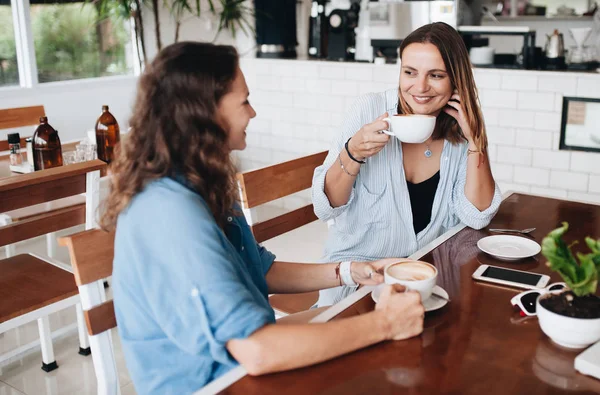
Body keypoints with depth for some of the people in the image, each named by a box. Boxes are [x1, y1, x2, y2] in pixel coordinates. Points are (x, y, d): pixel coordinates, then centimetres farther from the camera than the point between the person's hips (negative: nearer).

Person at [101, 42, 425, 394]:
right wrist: (382, 324, -23)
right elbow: (257, 351, -33)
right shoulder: (171, 212, -27)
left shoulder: (202, 188, 3)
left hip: (238, 365, 8)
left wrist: (349, 273, 2)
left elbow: (260, 272, 13)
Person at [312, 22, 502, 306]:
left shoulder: (462, 129, -3)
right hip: (359, 263, -3)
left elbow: (477, 216, -8)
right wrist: (353, 154, -28)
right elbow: (325, 208, -10)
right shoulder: (369, 110, -12)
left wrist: (475, 139, -16)